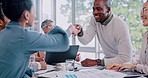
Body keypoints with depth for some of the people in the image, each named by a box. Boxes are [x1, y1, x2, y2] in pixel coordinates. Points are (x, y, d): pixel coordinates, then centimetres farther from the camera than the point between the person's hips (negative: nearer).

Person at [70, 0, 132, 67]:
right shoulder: (95, 19, -5)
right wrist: (80, 33, -32)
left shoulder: (120, 26, -26)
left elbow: (125, 58, -31)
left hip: (121, 64, -7)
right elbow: (85, 41, -10)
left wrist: (97, 62, -33)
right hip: (108, 60, 7)